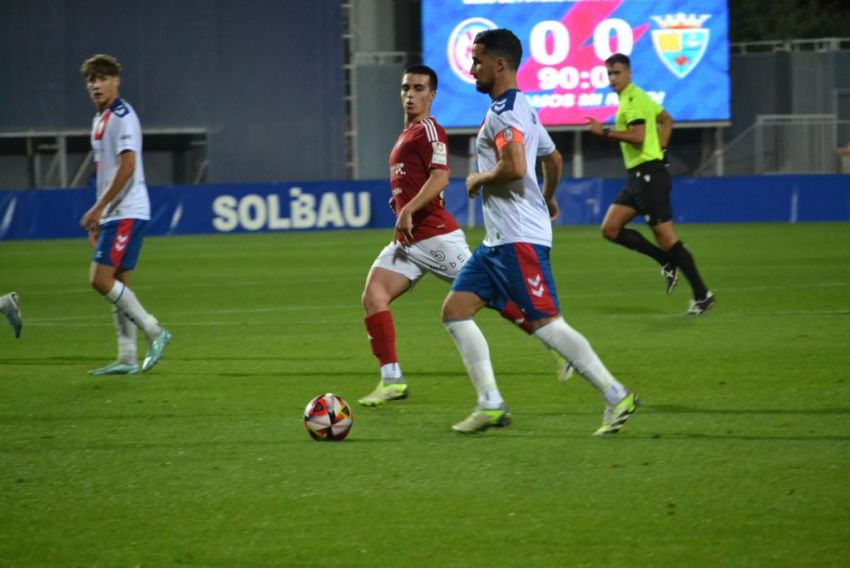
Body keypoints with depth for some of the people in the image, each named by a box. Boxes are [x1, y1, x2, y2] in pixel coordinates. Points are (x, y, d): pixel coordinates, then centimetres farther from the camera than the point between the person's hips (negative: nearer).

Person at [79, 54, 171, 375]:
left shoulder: (123, 116, -12)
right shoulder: (100, 120, 18)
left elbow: (126, 166, -20)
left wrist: (98, 208, -20)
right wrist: (99, 218, 21)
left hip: (127, 212, -10)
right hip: (114, 215, 10)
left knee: (101, 279, -14)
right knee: (118, 283, 7)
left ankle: (154, 332, -6)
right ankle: (127, 358, 8)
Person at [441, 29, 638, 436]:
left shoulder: (503, 112, -14)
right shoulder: (522, 109, 18)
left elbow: (514, 168, -29)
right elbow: (553, 159, 31)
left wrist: (478, 179, -11)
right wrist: (548, 199, 47)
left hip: (519, 238, -11)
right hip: (499, 238, 11)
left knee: (545, 324, -10)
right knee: (455, 311, 6)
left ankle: (616, 397, -5)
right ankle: (491, 405, 4)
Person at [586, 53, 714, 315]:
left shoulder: (633, 99, -14)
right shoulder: (633, 97, 18)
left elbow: (637, 136, -27)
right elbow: (666, 120, 28)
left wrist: (604, 131, -21)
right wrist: (659, 148, 20)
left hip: (649, 174, -10)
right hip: (638, 177, 10)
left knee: (666, 238, -8)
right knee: (610, 228, 6)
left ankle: (702, 295, -2)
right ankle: (667, 262, 11)